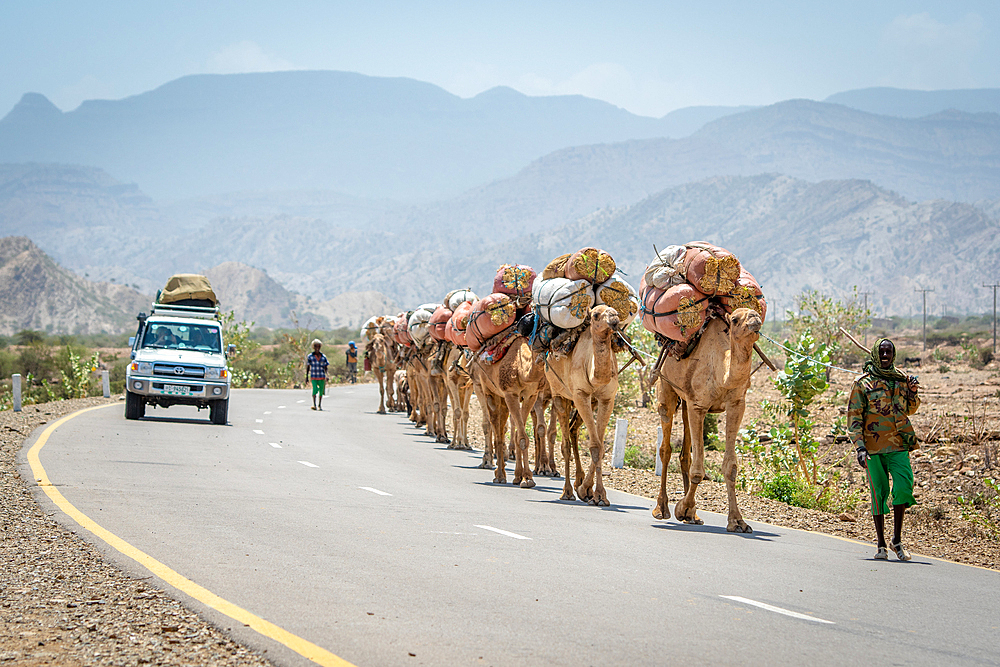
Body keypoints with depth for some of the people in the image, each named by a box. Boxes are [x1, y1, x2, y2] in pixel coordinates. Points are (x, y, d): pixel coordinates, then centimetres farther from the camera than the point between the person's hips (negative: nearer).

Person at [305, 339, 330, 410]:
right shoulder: (310, 356, 2)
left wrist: (327, 376, -1)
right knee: (315, 389, -17)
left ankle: (319, 405, 19)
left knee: (321, 391, 6)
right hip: (313, 376, -2)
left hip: (322, 376, 2)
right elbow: (308, 367, 6)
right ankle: (314, 405, -14)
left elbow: (325, 367, 9)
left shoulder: (323, 356, 6)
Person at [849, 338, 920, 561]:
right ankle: (881, 545, 11)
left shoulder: (900, 380, 13)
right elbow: (854, 417, -1)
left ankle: (897, 539, 1)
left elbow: (910, 409, 25)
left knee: (904, 487, -13)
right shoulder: (863, 383, 2)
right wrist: (859, 447, -11)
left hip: (898, 444, 2)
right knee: (879, 493, 0)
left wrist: (912, 393, 4)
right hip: (874, 446, -2)